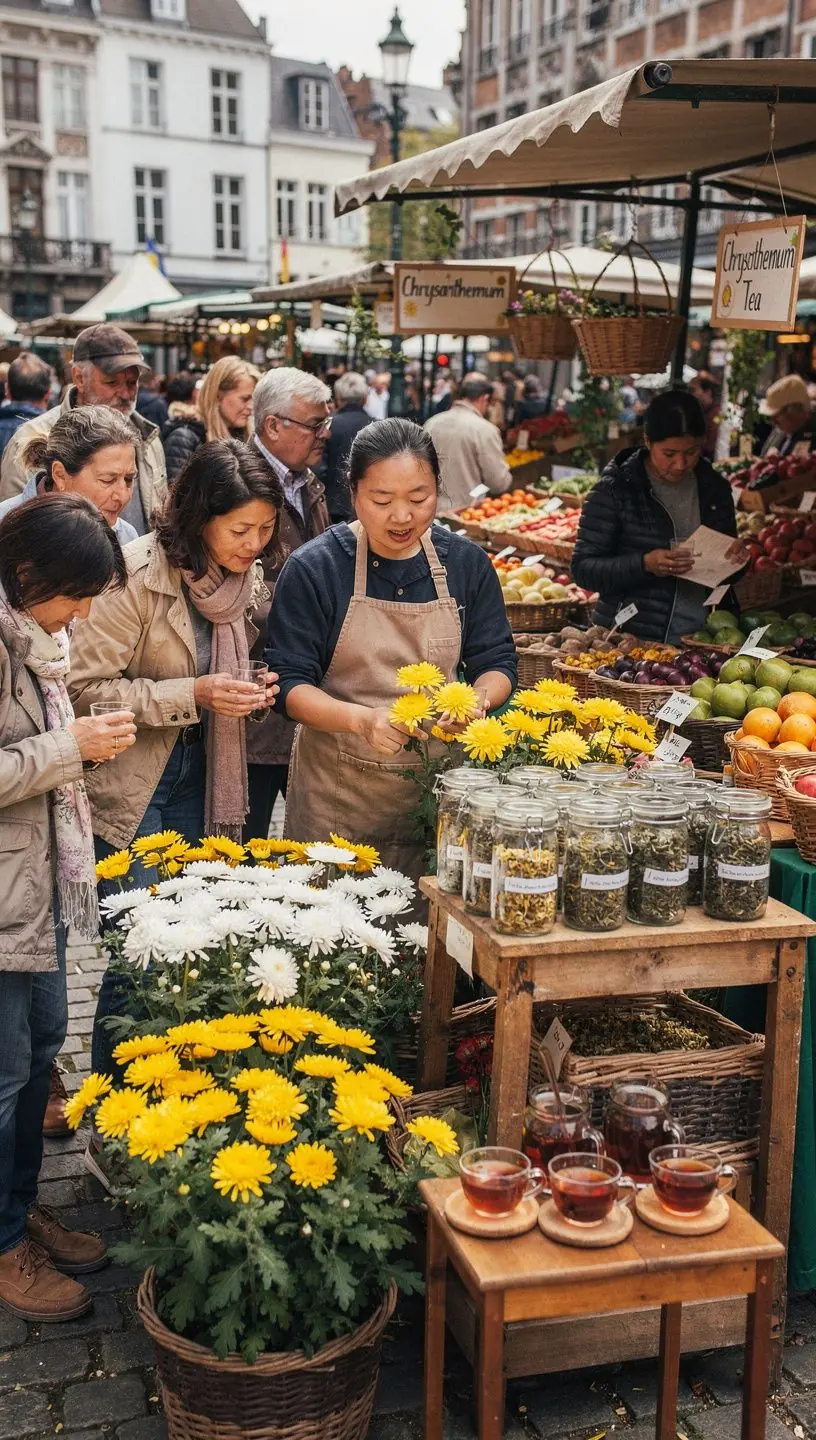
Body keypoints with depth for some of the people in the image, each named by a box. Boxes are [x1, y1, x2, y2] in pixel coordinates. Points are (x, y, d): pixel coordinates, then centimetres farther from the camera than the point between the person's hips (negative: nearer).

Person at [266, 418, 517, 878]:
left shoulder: (466, 563, 2)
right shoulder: (313, 568, -8)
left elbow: (498, 663, 5)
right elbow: (289, 684, -9)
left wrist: (477, 699, -18)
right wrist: (361, 720, -26)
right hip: (337, 796, -2)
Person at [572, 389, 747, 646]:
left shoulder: (715, 489, 11)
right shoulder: (615, 490, -3)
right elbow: (583, 569, -4)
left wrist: (736, 560, 0)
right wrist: (644, 565, -18)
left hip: (699, 641, 4)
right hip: (628, 640, -4)